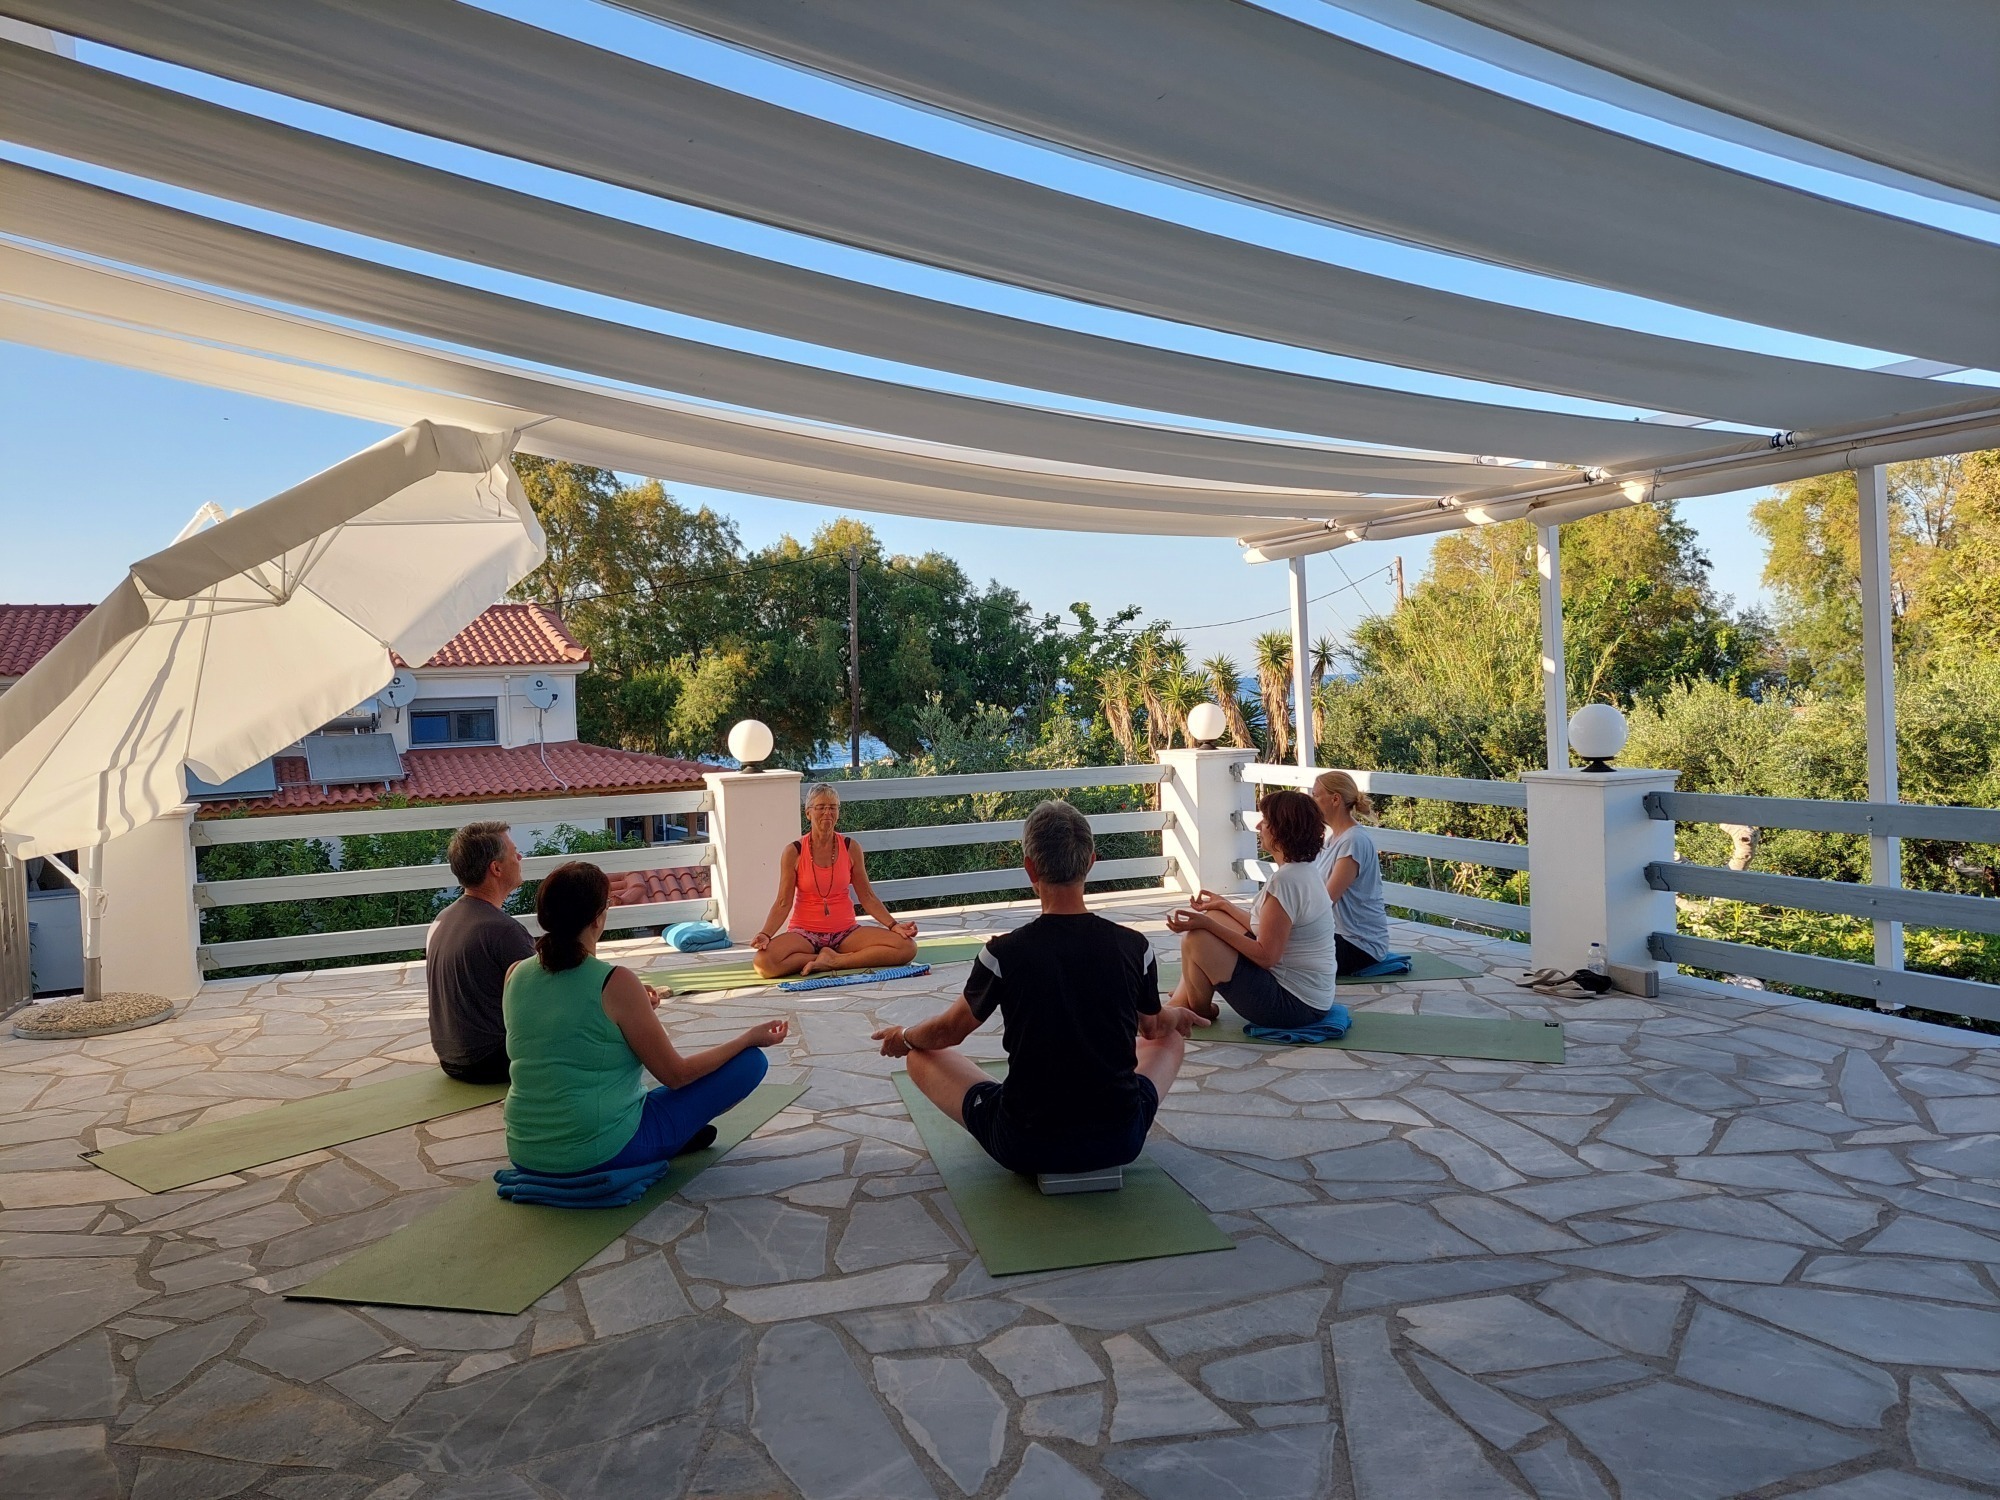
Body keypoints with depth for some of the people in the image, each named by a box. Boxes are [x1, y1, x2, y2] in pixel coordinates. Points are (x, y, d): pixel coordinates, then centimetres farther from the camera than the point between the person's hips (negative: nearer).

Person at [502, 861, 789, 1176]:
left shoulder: (515, 975, -1)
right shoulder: (615, 982, -18)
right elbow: (675, 1075, -10)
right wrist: (750, 1038, 1)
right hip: (602, 1154, -7)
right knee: (750, 1061, 0)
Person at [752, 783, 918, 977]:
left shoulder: (850, 848, 1)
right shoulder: (794, 852, -5)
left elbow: (867, 896, 3)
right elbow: (783, 902, -5)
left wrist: (893, 925, -9)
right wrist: (766, 935, -21)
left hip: (846, 932, 2)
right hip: (805, 933, -2)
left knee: (907, 946, -20)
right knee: (763, 962, -34)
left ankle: (832, 961, -15)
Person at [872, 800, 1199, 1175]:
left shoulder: (1004, 953, -16)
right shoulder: (1135, 947, -10)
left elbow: (948, 1032, 2)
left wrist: (903, 1037, 25)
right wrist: (1177, 1017, 37)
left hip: (1025, 1148, -2)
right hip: (1121, 1143, 3)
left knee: (922, 1054, 19)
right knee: (1172, 1038, 29)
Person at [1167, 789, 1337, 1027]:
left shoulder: (1285, 880, -23)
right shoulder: (1305, 871, 6)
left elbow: (1266, 956, -22)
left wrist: (1208, 924, -20)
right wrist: (1225, 905, 22)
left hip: (1294, 1004, -10)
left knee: (1195, 940, -15)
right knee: (1214, 917, 16)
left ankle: (1199, 1012, 13)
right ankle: (1181, 1002, 19)